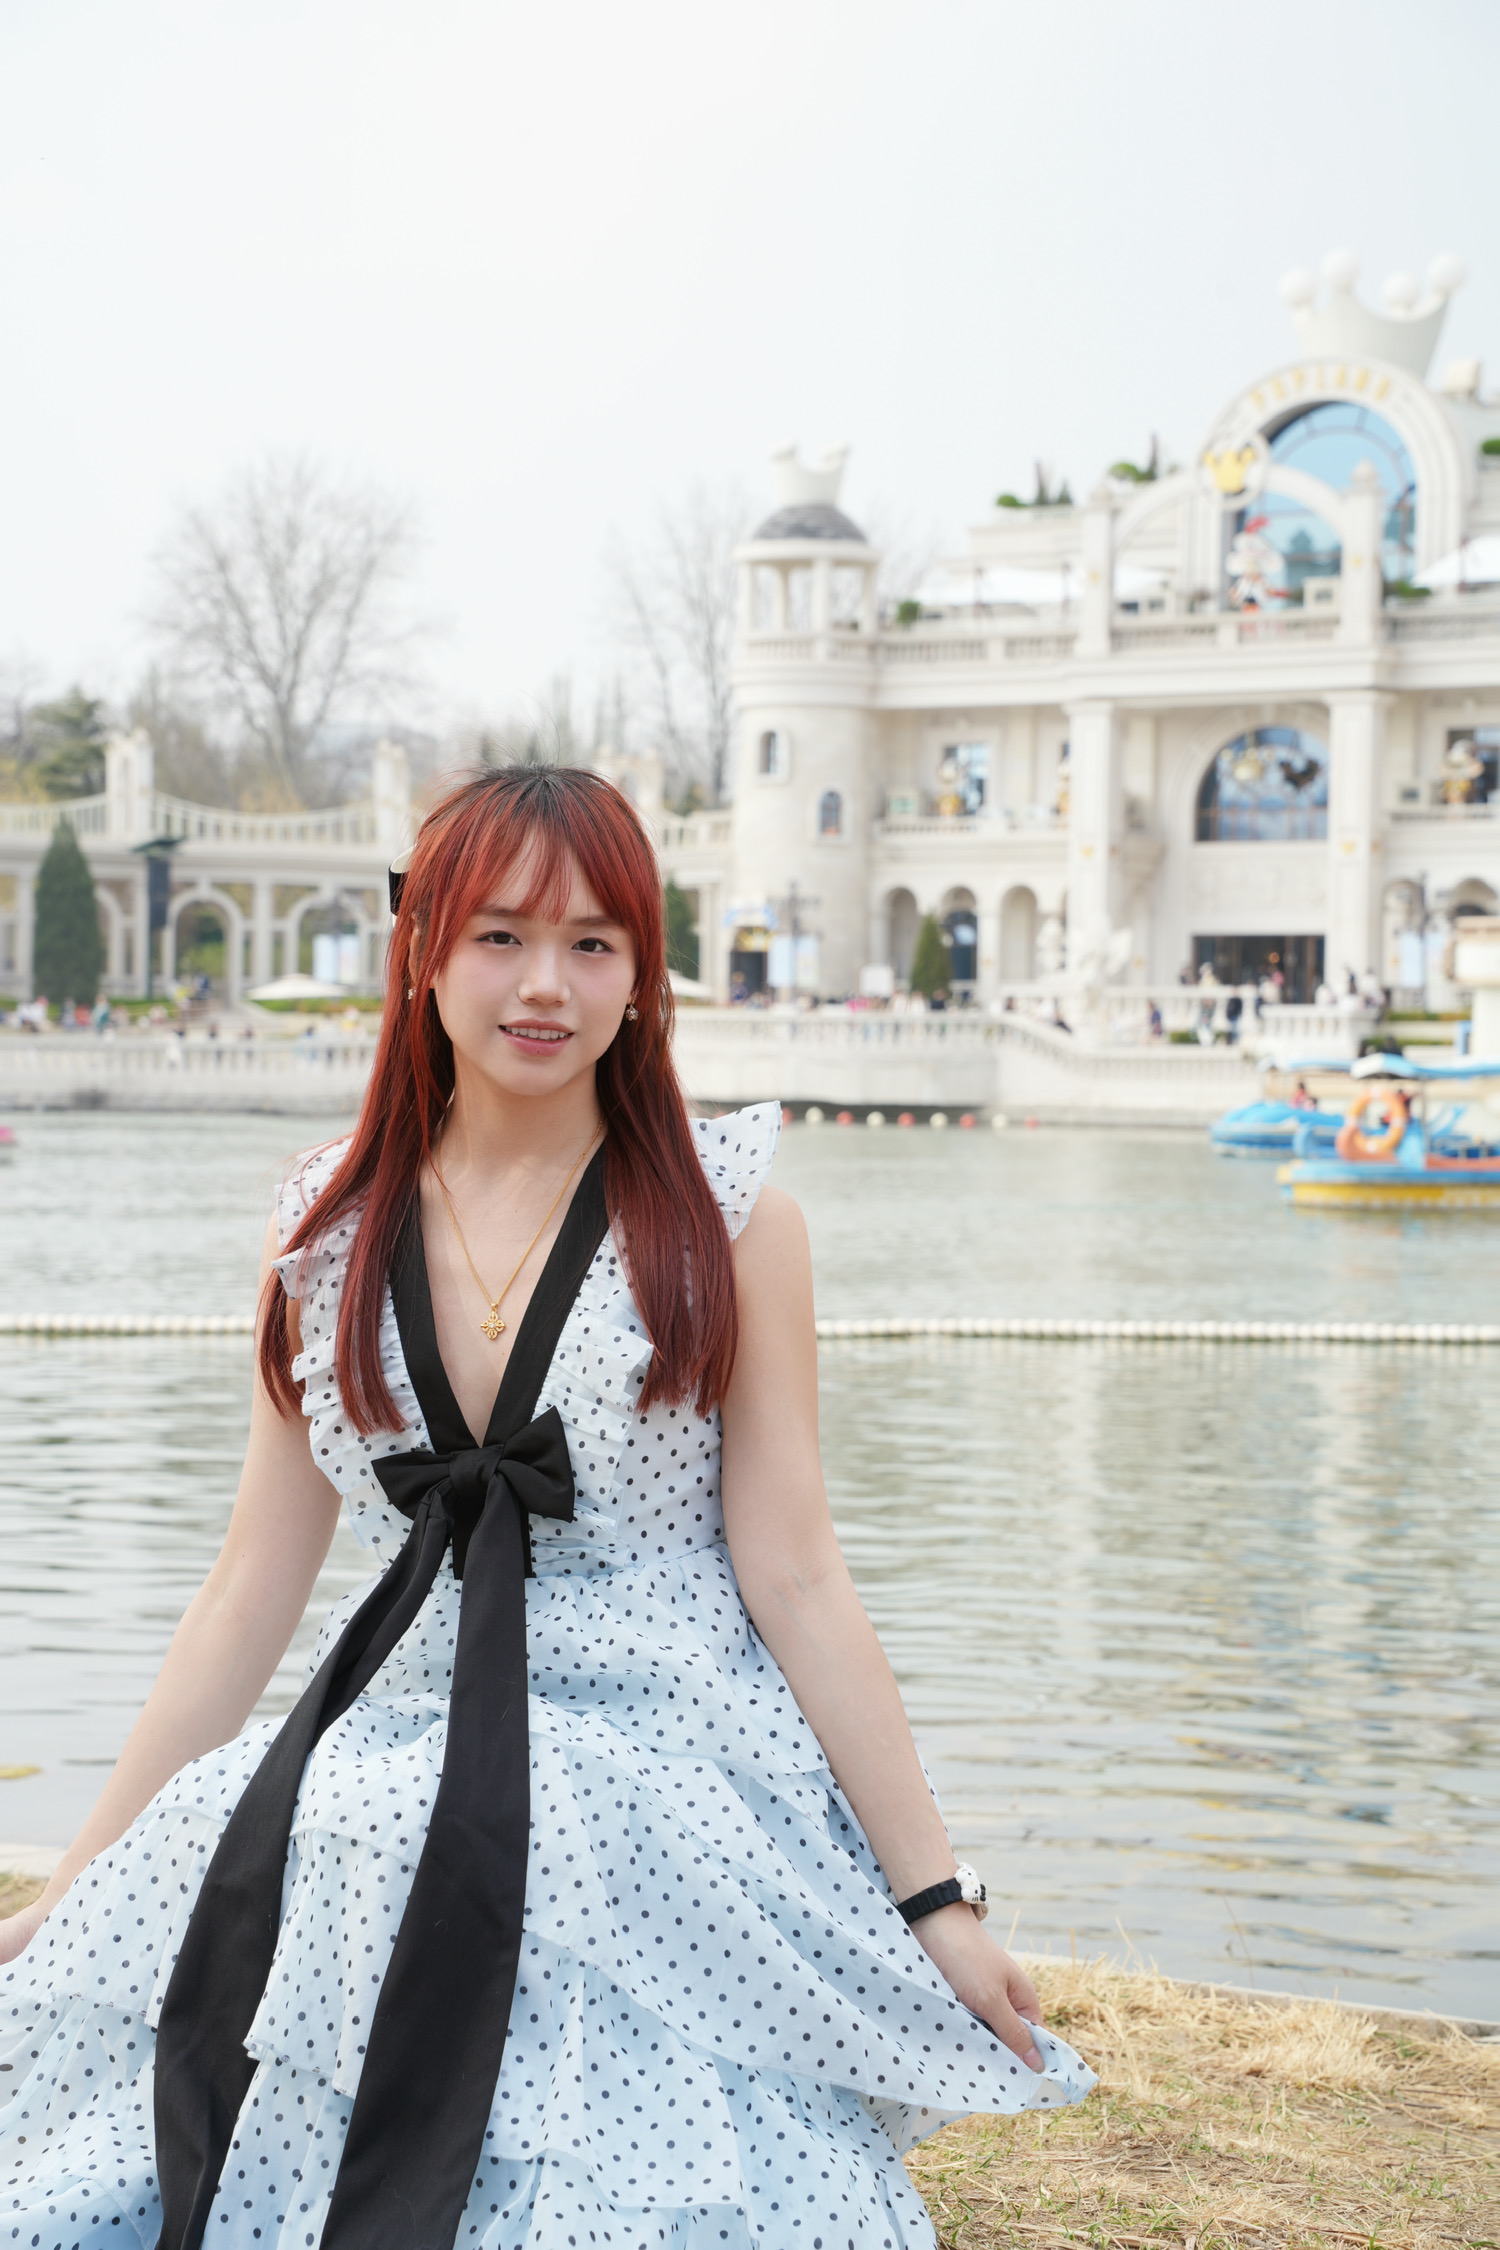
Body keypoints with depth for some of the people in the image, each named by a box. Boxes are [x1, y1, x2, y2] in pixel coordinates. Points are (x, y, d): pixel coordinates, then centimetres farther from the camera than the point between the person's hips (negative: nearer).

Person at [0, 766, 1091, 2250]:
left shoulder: (727, 1224, -4)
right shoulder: (329, 1233, 5)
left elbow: (792, 1577, -4)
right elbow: (250, 1592, 8)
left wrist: (932, 1899, -7)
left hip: (677, 1831, -3)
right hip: (378, 1841, 3)